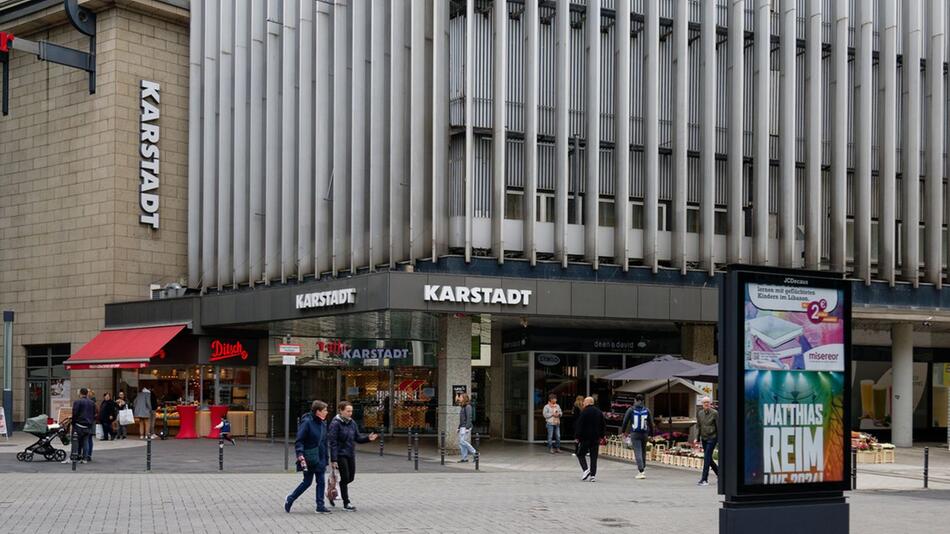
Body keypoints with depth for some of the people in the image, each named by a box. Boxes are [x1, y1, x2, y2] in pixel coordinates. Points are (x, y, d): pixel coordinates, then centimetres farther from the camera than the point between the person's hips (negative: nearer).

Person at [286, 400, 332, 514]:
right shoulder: (307, 422, -15)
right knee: (307, 482, 2)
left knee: (321, 481, 4)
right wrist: (300, 455, -27)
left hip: (320, 458, 7)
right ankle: (290, 499, 20)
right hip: (309, 458, -7)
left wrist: (327, 457, 15)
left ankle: (320, 505, 9)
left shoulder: (323, 423, 9)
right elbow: (299, 440, -17)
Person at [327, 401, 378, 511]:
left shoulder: (352, 423, 7)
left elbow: (357, 438, 11)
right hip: (341, 454, -7)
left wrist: (368, 438, -9)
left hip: (351, 454, 7)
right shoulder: (335, 423, -14)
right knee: (345, 478, -3)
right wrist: (333, 459, -19)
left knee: (351, 478, 12)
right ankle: (346, 503, 8)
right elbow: (332, 442, -16)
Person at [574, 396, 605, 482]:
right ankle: (593, 475, 3)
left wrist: (577, 436, -8)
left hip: (585, 437, -5)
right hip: (596, 438, 5)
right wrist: (601, 436, 20)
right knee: (594, 457, 7)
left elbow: (579, 425, -13)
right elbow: (603, 426, 15)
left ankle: (585, 470, -12)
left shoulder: (584, 412, -11)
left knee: (581, 454, 7)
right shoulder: (599, 412, 10)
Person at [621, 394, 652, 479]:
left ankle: (641, 471, -14)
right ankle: (642, 468, 23)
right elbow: (650, 423, 6)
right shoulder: (646, 410, 2)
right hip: (644, 434, 2)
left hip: (634, 434, -2)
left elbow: (625, 421, 1)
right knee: (643, 452, 16)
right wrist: (651, 433, 16)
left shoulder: (631, 410, -3)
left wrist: (623, 432, 15)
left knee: (638, 453, -5)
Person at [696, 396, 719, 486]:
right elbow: (698, 426, 12)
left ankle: (704, 480, -11)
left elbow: (718, 427, -6)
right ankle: (719, 473, 32)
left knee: (707, 458, -12)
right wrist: (697, 438, 8)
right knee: (708, 458, 12)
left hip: (712, 438, -6)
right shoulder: (699, 413, 7)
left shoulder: (715, 413, -7)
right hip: (704, 438, 6)